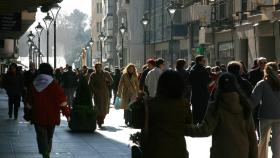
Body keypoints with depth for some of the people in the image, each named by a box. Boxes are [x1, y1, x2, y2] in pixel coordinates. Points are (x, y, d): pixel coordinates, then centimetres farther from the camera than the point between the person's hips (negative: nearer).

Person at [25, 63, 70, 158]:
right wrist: (66, 112, -5)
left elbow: (29, 102, 8)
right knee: (49, 136, 17)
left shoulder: (34, 84, 0)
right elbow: (62, 100, -12)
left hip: (38, 116, 0)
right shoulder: (54, 84, -9)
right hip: (51, 116, 0)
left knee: (41, 136, -2)